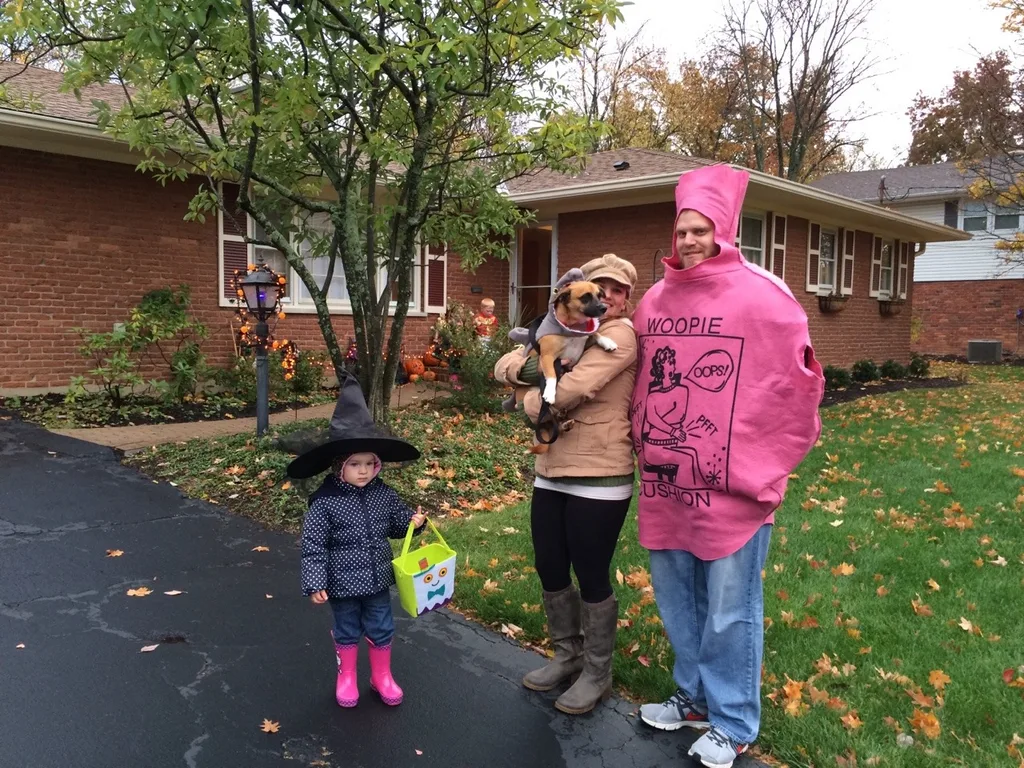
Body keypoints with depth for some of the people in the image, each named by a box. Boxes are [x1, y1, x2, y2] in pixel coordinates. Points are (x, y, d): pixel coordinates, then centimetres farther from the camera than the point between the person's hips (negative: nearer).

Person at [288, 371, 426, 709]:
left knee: (381, 630, 17)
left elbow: (396, 523, 9)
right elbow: (313, 544, -16)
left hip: (377, 579, 3)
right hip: (343, 583, -3)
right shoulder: (325, 502, -19)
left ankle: (382, 676, 39)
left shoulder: (384, 494, -7)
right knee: (347, 632, 17)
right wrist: (314, 583, -17)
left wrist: (412, 521, -13)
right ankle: (346, 678, 40)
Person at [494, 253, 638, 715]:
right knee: (550, 570, 16)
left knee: (591, 576, 5)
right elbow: (505, 365, 7)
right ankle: (567, 656, 37)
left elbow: (570, 389, -23)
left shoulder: (622, 334, -10)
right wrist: (525, 368, -16)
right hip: (551, 473, 8)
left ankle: (597, 674, 26)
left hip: (599, 478, -7)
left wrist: (531, 401, -4)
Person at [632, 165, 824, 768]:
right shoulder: (655, 301, 8)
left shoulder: (763, 297, -10)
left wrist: (764, 469, -7)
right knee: (677, 599, 17)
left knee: (729, 612, 5)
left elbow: (796, 384, -8)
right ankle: (695, 697, 37)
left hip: (731, 487, -6)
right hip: (666, 483, 6)